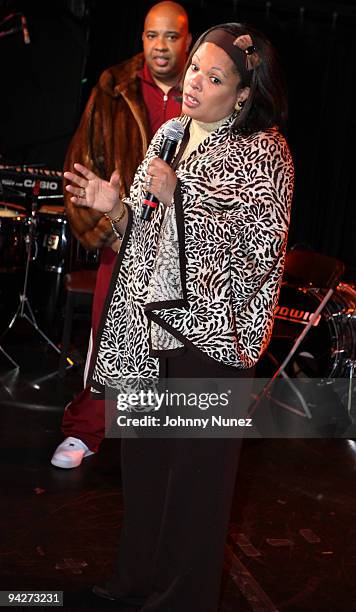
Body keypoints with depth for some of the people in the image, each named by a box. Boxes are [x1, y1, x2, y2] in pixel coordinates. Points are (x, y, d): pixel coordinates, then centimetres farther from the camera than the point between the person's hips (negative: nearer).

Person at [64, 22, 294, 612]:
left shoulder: (264, 151, -7)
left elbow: (260, 245, -18)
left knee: (196, 467, 3)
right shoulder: (168, 135, 13)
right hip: (146, 323, 7)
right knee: (142, 453, 15)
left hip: (209, 330, -7)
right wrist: (117, 207, -3)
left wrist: (179, 195, -20)